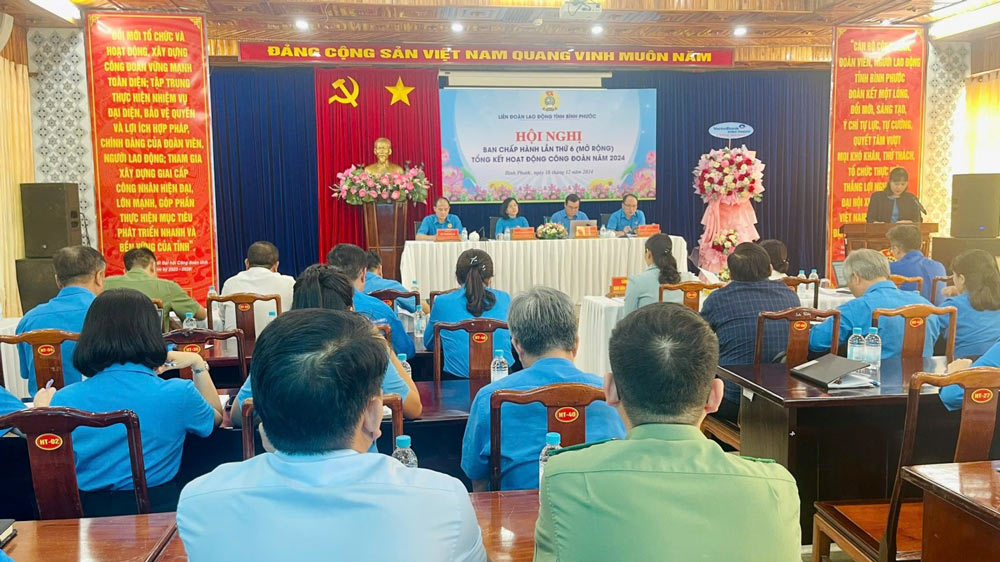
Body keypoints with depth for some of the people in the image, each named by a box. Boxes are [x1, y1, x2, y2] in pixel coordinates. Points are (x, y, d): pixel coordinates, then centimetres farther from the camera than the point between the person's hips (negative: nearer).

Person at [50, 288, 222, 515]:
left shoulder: (64, 399, -6)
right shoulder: (178, 394, -10)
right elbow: (216, 417, 14)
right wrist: (198, 365, 22)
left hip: (85, 513, 2)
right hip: (156, 507, -2)